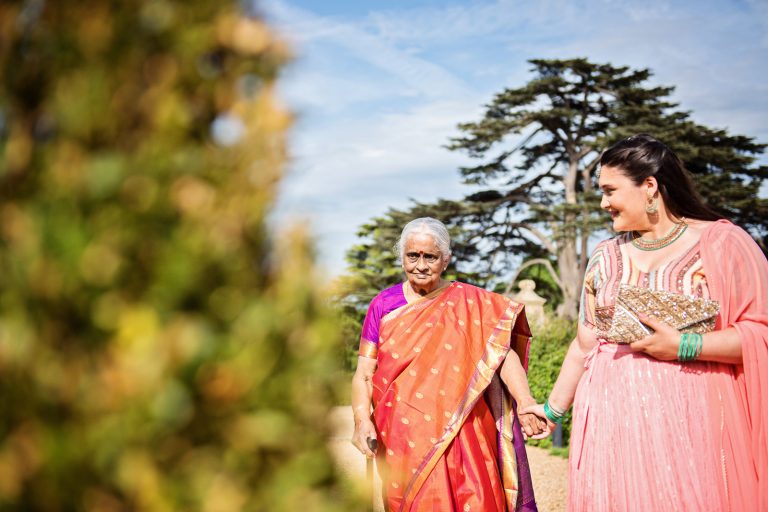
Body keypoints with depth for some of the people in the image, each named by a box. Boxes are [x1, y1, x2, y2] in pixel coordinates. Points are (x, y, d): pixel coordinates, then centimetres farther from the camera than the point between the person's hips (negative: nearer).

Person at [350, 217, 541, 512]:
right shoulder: (384, 305, 6)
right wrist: (362, 420, -13)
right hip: (402, 440, 1)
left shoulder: (469, 302, 2)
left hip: (460, 436, -1)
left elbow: (503, 352, -10)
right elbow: (364, 373, 4)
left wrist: (525, 401, -26)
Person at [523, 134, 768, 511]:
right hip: (613, 418, 4)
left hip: (696, 417, -3)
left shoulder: (721, 242, -3)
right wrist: (553, 409, 19)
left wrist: (682, 346, -17)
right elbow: (585, 345, 16)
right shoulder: (605, 256, 10)